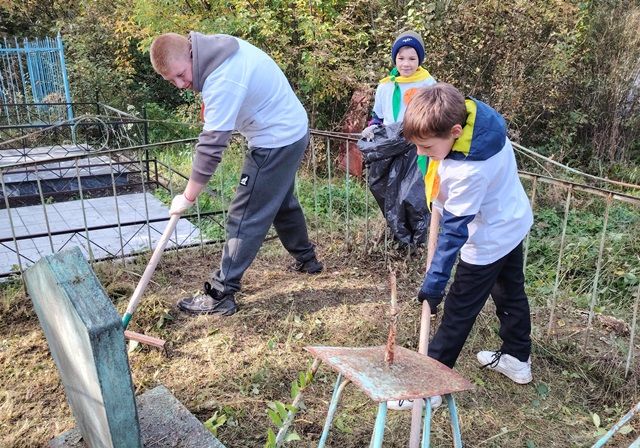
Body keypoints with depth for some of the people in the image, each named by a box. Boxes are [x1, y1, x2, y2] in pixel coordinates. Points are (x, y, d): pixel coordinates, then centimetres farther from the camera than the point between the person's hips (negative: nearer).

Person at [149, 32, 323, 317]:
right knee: (282, 202, 25)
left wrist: (187, 198, -19)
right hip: (291, 129, 10)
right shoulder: (216, 46, -1)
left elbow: (211, 146, -27)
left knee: (246, 217, -7)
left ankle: (220, 295, -1)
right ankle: (306, 259, 42)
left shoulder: (223, 82, -30)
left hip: (276, 141, -10)